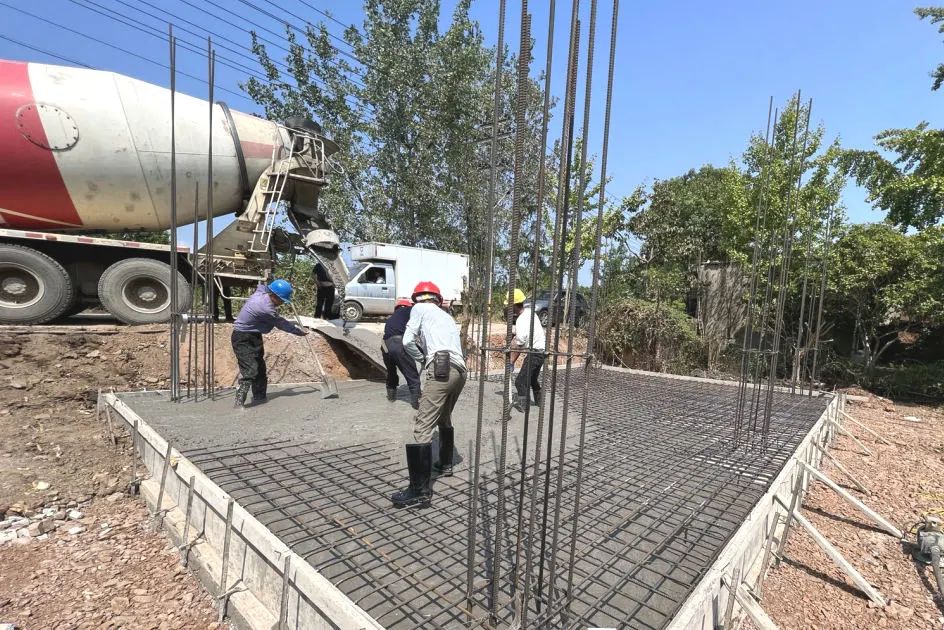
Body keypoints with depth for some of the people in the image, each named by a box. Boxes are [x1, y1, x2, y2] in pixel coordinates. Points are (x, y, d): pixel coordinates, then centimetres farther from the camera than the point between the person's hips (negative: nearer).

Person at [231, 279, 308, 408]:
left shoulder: (260, 292, -2)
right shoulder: (266, 309, -27)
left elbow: (262, 285, 25)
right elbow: (282, 324, -15)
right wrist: (300, 332, -3)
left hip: (253, 337, 10)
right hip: (243, 339, -10)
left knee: (260, 368, 13)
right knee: (250, 370, -17)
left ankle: (259, 397, 23)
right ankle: (239, 403, -14)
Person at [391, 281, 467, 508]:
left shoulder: (419, 308, 12)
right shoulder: (447, 317, 31)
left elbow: (408, 341, 4)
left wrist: (423, 359, 18)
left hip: (441, 369, -8)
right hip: (460, 371, 8)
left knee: (422, 427, -7)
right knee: (444, 419, 27)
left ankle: (420, 491, -8)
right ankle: (445, 465, 42)